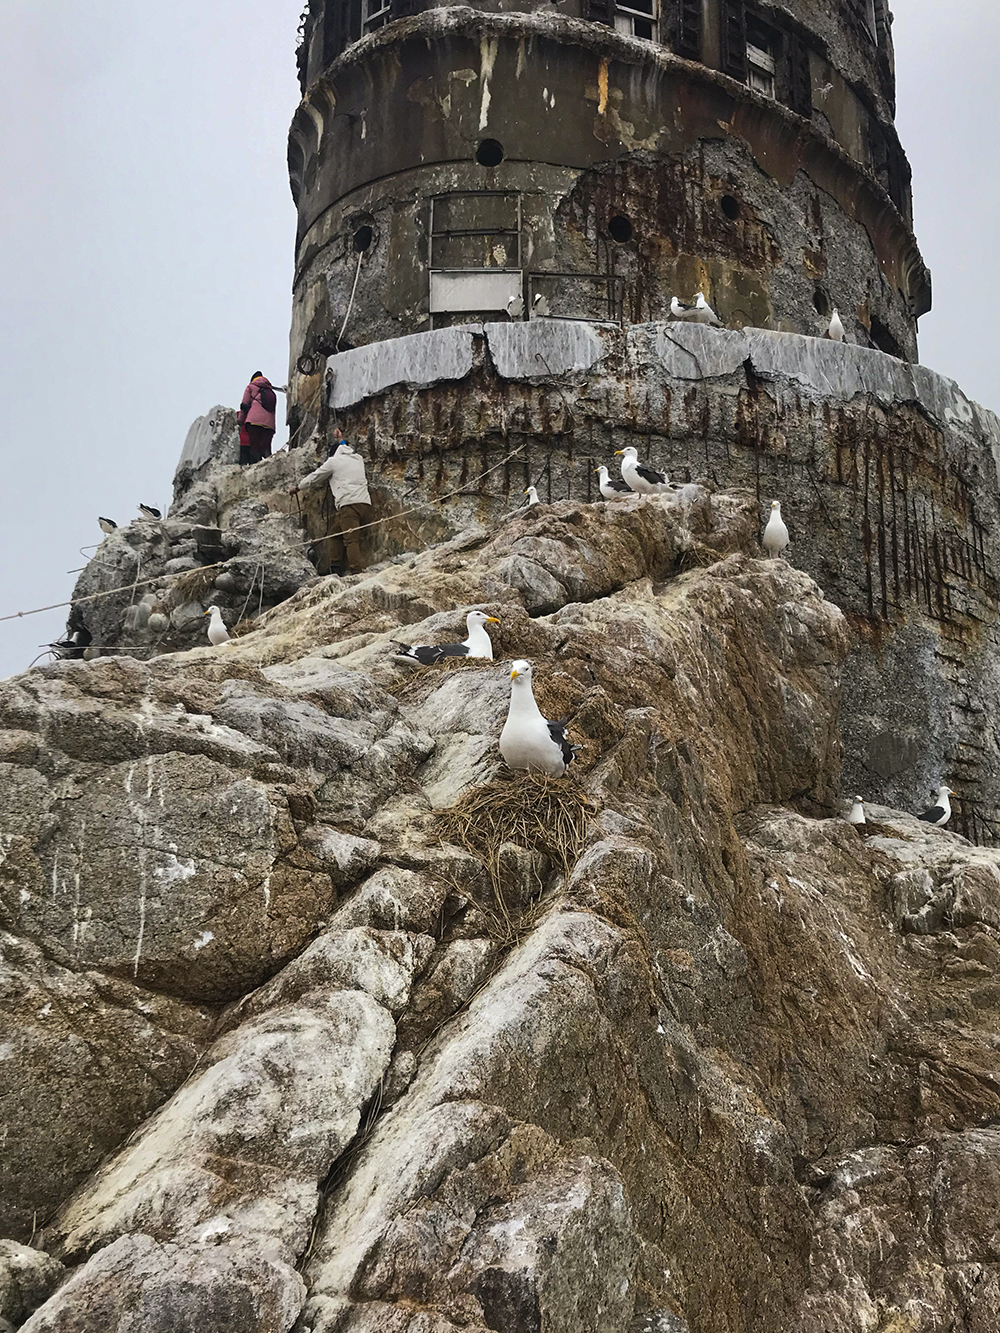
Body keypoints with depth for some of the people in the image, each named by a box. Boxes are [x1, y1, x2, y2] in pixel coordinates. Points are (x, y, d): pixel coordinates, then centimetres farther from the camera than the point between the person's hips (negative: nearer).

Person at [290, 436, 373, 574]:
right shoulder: (358, 459, 24)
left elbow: (314, 478, 19)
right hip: (365, 504, 7)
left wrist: (297, 487, 33)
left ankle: (357, 572, -27)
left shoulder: (333, 461, 8)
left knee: (351, 540, -15)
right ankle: (336, 567, 10)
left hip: (349, 504, -7)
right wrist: (342, 441, 65)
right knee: (336, 533, 18)